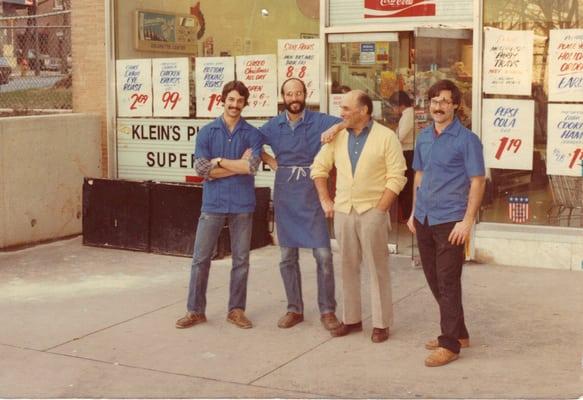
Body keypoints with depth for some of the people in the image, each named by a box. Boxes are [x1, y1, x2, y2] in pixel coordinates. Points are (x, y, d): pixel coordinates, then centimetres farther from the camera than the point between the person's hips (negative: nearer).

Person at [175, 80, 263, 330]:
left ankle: (236, 310, 20)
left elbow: (252, 165, -15)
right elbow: (201, 169, -8)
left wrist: (219, 161, -10)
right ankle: (195, 310, 14)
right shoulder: (207, 132, 3)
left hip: (242, 205, 0)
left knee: (241, 260, 7)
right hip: (213, 204, 0)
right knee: (200, 258, 3)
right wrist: (239, 165, -9)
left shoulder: (252, 134, 2)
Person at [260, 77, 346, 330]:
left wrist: (336, 128, -26)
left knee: (323, 255, -5)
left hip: (312, 194, -3)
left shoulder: (319, 121, -2)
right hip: (285, 197, 3)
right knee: (287, 257, 8)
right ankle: (294, 309, 20)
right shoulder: (274, 125, 7)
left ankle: (327, 311, 6)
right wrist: (269, 161, 6)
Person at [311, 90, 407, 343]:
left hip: (372, 211, -4)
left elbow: (396, 177, -8)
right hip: (343, 211, 5)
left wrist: (380, 209, -13)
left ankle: (381, 323, 9)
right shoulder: (337, 137, 8)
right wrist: (325, 201, 5)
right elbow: (319, 167, 15)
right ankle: (351, 319, 21)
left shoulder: (386, 137, -6)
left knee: (377, 268, 2)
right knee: (348, 267, 11)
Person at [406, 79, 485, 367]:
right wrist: (414, 212, 15)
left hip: (450, 221, -7)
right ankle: (458, 333, 27)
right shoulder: (423, 137, 10)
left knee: (447, 283, -4)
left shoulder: (466, 139, -9)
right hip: (424, 220, 7)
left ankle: (450, 344, 4)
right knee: (434, 279, 13)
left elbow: (477, 182, -10)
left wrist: (467, 221, -16)